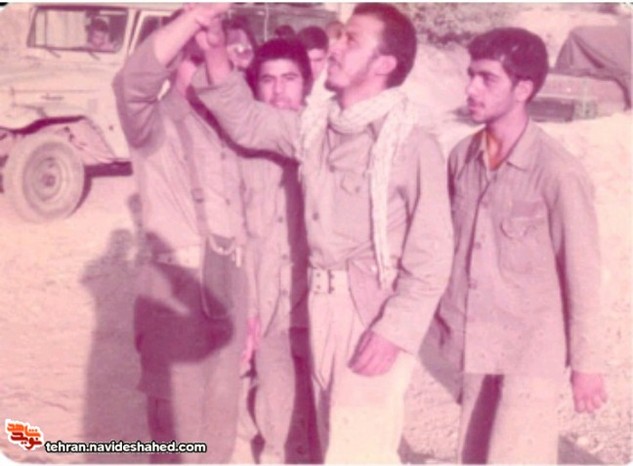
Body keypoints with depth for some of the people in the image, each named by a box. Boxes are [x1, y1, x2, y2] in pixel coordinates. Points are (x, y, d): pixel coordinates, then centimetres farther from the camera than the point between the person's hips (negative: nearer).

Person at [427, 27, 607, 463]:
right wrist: (449, 317, 12)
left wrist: (587, 362, -6)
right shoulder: (463, 156, -1)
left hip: (532, 350, -6)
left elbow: (582, 273, -11)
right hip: (477, 344, 6)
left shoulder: (558, 172, -18)